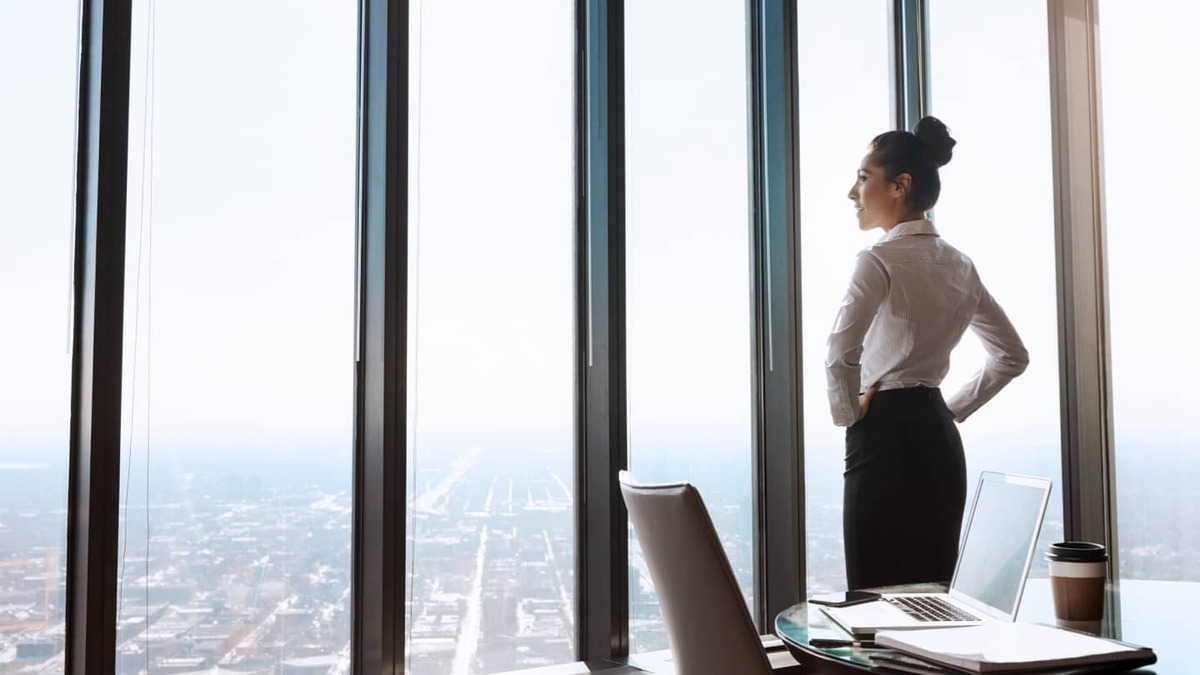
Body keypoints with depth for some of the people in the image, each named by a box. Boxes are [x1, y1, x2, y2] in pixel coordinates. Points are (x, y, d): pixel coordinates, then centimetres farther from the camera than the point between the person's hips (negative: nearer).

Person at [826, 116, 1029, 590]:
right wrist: (953, 409, 17)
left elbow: (839, 357, -26)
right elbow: (1012, 356, 19)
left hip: (886, 441, -8)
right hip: (940, 439, 8)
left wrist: (849, 415, -9)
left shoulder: (879, 260, -12)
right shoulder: (958, 264, 12)